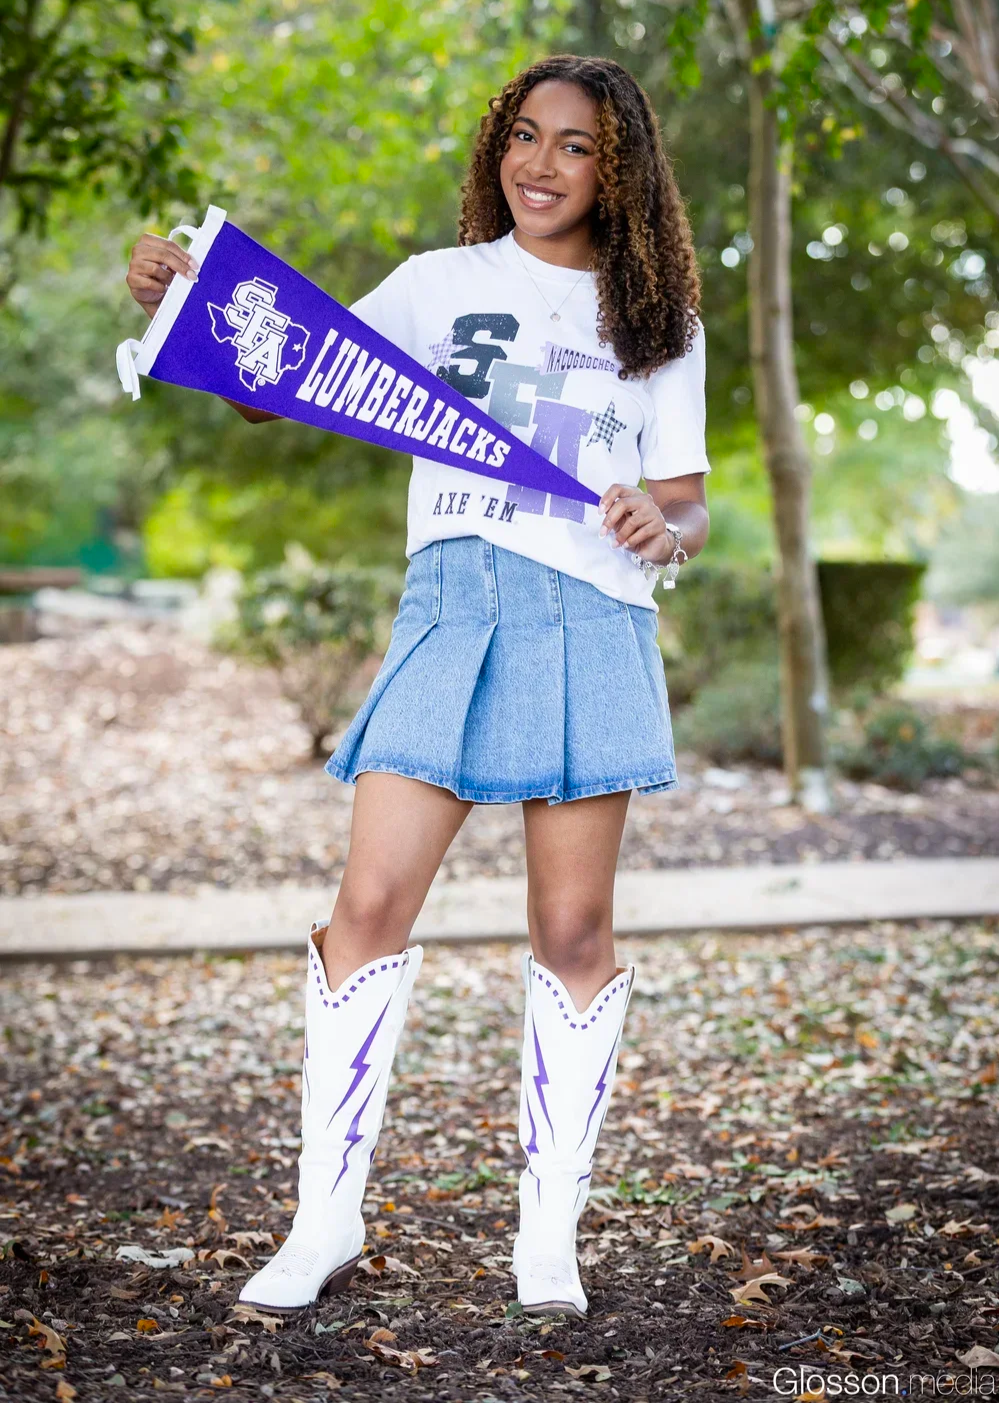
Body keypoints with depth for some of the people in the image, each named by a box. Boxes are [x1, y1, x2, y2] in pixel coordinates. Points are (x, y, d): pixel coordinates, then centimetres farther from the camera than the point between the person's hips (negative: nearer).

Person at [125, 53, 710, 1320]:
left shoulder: (659, 321, 17)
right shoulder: (445, 284, 15)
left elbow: (687, 509, 15)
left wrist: (664, 528, -9)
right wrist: (187, 302, -9)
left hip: (592, 619, 0)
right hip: (455, 600, 0)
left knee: (574, 930, 0)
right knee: (371, 903, -9)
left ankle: (549, 1236, 12)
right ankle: (326, 1222, 3)